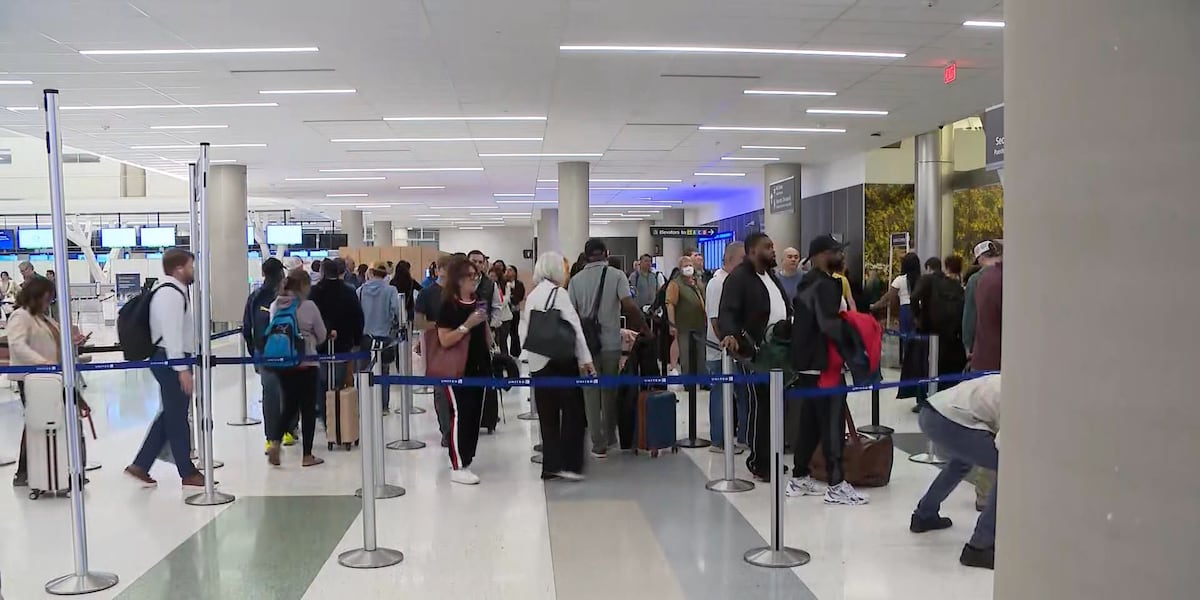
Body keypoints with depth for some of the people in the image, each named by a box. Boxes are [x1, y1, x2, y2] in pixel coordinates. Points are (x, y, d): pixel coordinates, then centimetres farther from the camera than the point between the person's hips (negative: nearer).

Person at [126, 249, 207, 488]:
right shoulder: (171, 293, -17)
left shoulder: (172, 290, 16)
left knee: (170, 415, 16)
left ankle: (140, 465, 20)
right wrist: (182, 369, -24)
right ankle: (188, 473, 12)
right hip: (171, 361, -10)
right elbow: (172, 333, -23)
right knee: (177, 417, 1)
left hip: (170, 360, 10)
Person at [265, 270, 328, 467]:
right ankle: (307, 456, 10)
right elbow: (322, 336, 0)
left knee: (289, 406, 16)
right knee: (308, 408, 5)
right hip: (306, 363, -4)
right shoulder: (309, 306, -10)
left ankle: (274, 442, -4)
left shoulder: (275, 306, 2)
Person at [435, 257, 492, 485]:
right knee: (460, 414, -8)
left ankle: (465, 458, 20)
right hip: (457, 368, -7)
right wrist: (467, 325, -23)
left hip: (478, 366, 7)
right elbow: (444, 341, -18)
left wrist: (490, 354, 13)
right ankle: (458, 467, -4)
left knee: (475, 413, 9)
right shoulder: (448, 306, -11)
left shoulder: (480, 302, 10)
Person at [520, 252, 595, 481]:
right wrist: (585, 359, -8)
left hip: (537, 361, 7)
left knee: (548, 414, 9)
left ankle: (550, 465, 11)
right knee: (572, 411, 0)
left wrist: (528, 356, 13)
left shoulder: (531, 296, 12)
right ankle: (569, 464, -3)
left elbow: (523, 328, 11)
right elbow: (573, 326, -11)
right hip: (561, 359, -7)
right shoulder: (558, 293, -8)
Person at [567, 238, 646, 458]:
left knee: (591, 393, 6)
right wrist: (643, 327, -8)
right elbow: (629, 305, -16)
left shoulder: (576, 279, 0)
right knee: (610, 392, 16)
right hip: (611, 343, 0)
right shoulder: (617, 275, -4)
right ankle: (610, 437, 28)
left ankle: (598, 444, 5)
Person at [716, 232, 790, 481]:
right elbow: (727, 312, -20)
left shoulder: (771, 275, 18)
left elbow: (785, 307, 26)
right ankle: (758, 461, 6)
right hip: (755, 351, -8)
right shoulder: (738, 278, -9)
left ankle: (769, 456, 23)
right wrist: (729, 334, -37)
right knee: (760, 405, -3)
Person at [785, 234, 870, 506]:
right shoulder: (825, 285, -16)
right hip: (824, 365, -10)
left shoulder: (808, 282, 15)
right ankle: (837, 485, -1)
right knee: (832, 424, -5)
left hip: (808, 363, 10)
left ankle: (799, 478, 20)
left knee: (810, 422, 14)